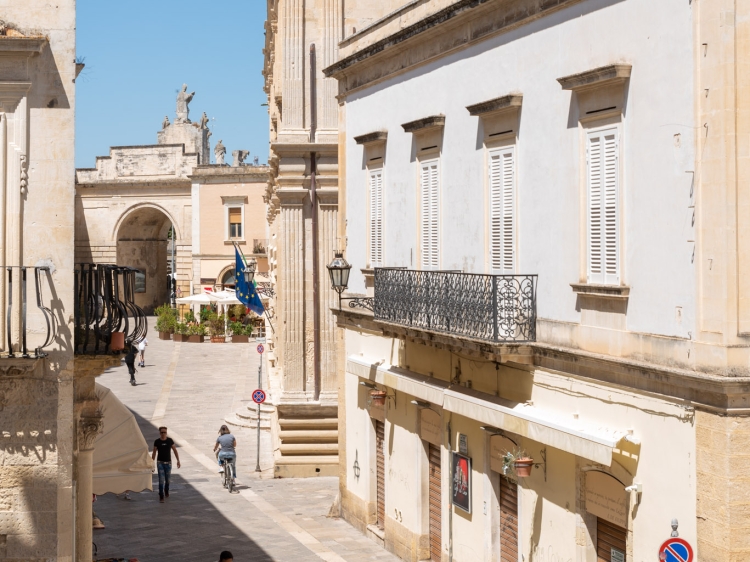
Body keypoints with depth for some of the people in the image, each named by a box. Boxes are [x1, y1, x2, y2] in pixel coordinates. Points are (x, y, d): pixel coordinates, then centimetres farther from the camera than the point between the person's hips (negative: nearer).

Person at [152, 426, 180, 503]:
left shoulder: (170, 440, -5)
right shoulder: (157, 442, -7)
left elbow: (175, 450, 2)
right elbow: (154, 453, 1)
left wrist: (178, 460, -3)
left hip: (168, 463, 2)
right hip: (160, 463, -2)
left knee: (167, 479, 16)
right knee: (161, 480, -10)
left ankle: (166, 491, 44)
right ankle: (161, 497, -7)